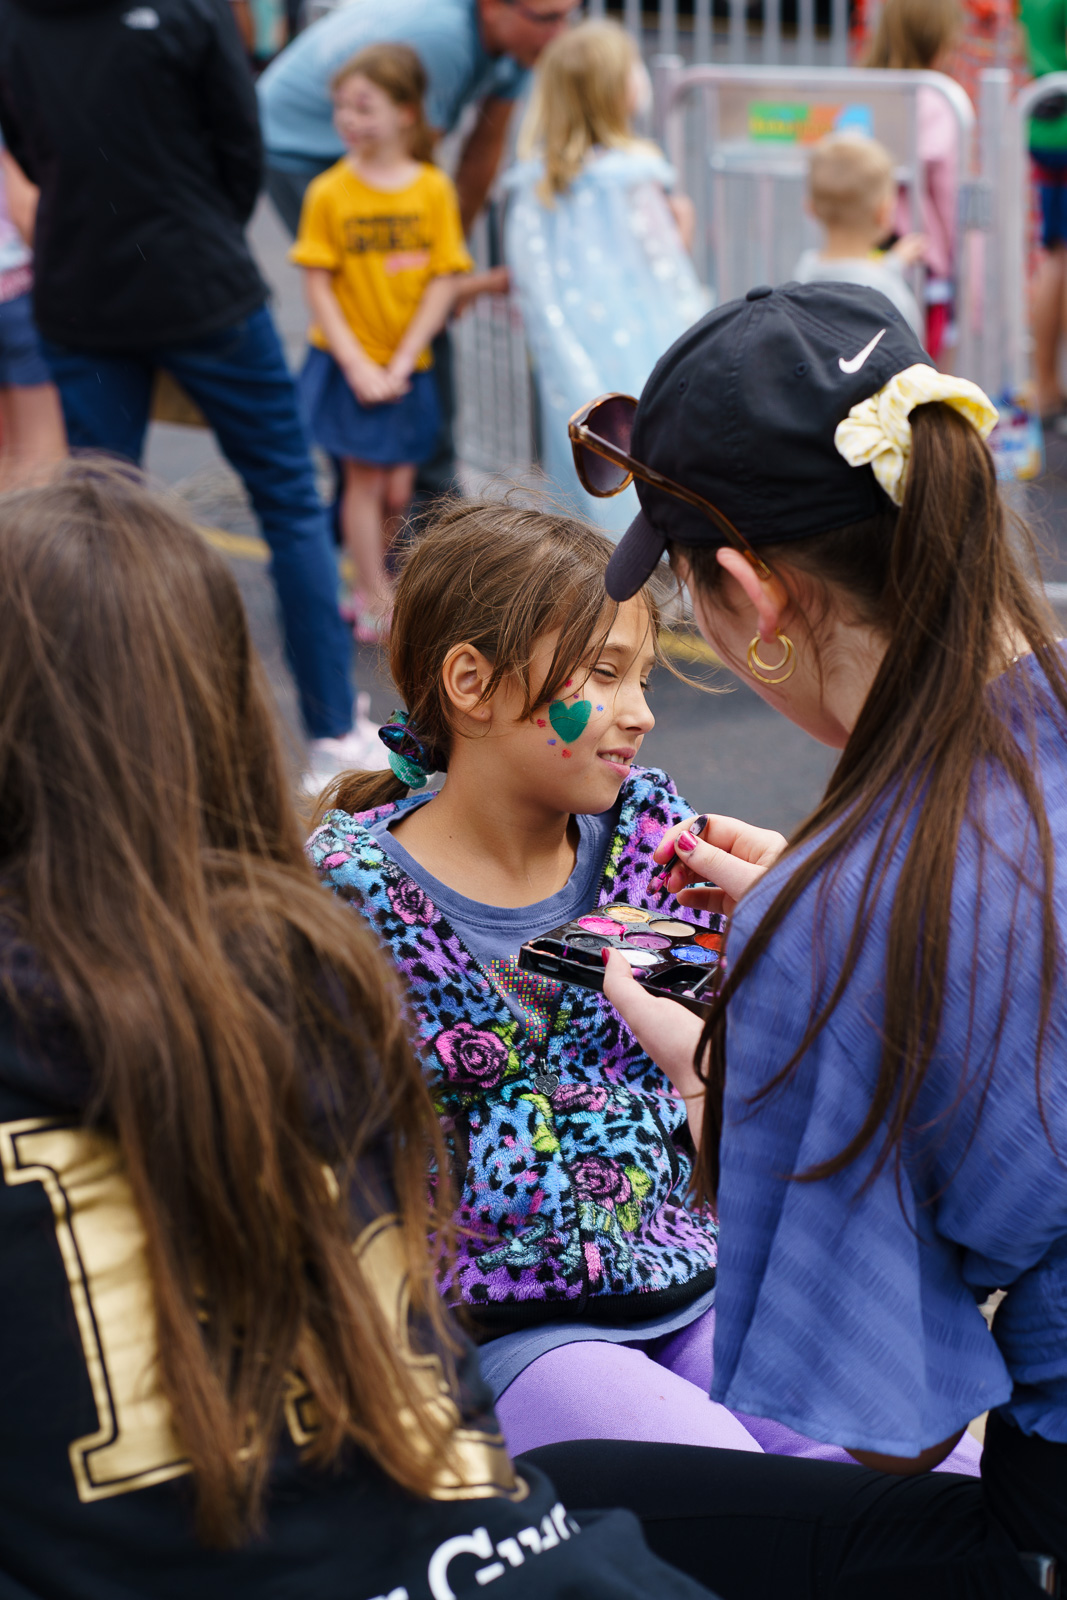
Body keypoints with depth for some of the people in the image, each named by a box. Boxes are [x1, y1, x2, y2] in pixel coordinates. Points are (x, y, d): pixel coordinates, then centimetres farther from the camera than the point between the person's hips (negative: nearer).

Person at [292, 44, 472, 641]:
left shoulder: (433, 189, -4)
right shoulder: (329, 192, -7)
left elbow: (443, 283, -5)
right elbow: (318, 286, -7)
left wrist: (401, 363, -11)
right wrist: (358, 365, -13)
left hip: (408, 366, 2)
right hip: (347, 363, -2)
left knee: (397, 490, 6)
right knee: (364, 479, 1)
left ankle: (371, 585, 25)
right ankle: (377, 597, 11)